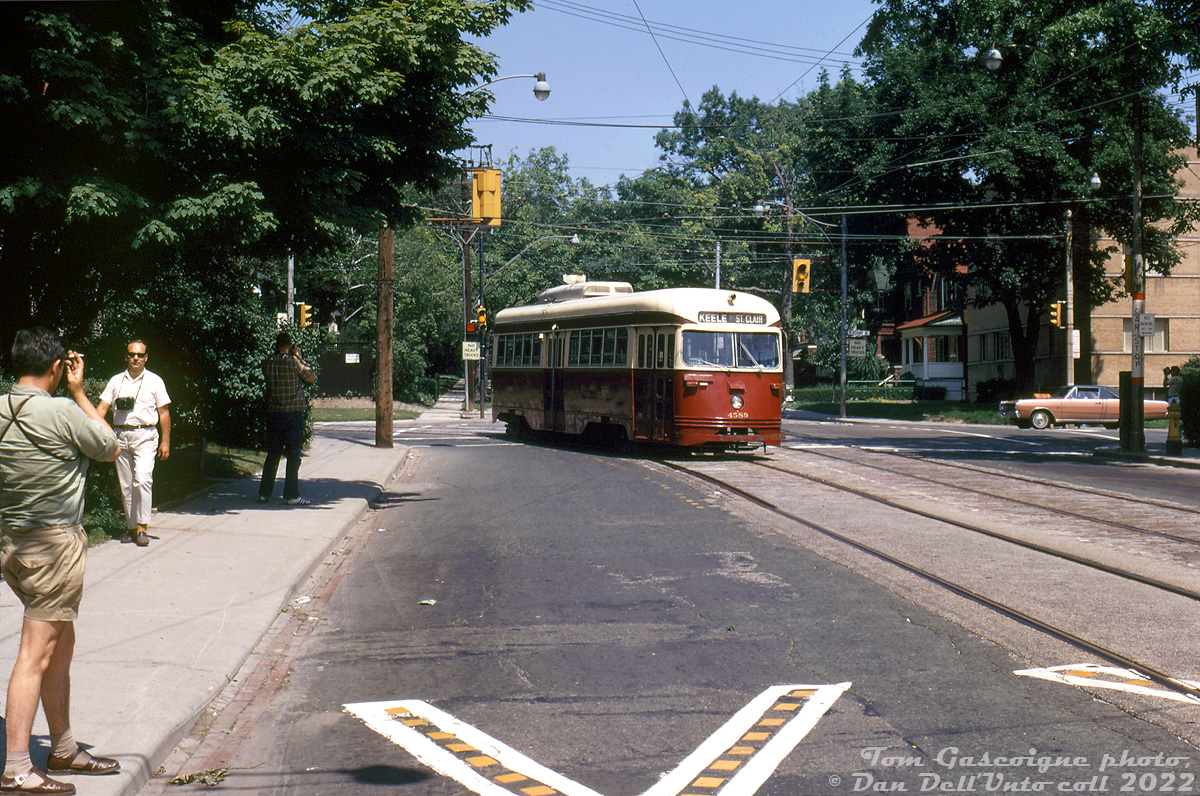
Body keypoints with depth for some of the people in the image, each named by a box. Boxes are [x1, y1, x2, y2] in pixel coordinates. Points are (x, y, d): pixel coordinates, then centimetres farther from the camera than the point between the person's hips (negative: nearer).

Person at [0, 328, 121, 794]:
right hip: (55, 543, -8)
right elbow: (110, 448, 0)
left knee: (61, 646, 18)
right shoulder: (62, 413, -17)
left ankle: (63, 750, 28)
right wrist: (78, 391, 3)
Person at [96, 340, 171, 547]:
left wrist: (165, 441, 0)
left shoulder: (155, 381, 6)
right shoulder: (116, 381, 12)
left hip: (145, 436, -3)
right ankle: (132, 528, 15)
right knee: (125, 485, 6)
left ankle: (142, 527, -14)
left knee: (143, 479, -19)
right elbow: (102, 407, 8)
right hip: (121, 436, 3)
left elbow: (164, 413, 6)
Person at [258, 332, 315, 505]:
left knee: (272, 454, 13)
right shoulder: (293, 362, -11)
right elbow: (312, 378, -1)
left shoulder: (267, 363, 2)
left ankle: (264, 493, 14)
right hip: (293, 414, -5)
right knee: (293, 455, 0)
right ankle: (292, 495, 0)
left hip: (272, 413, 5)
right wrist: (299, 357, 4)